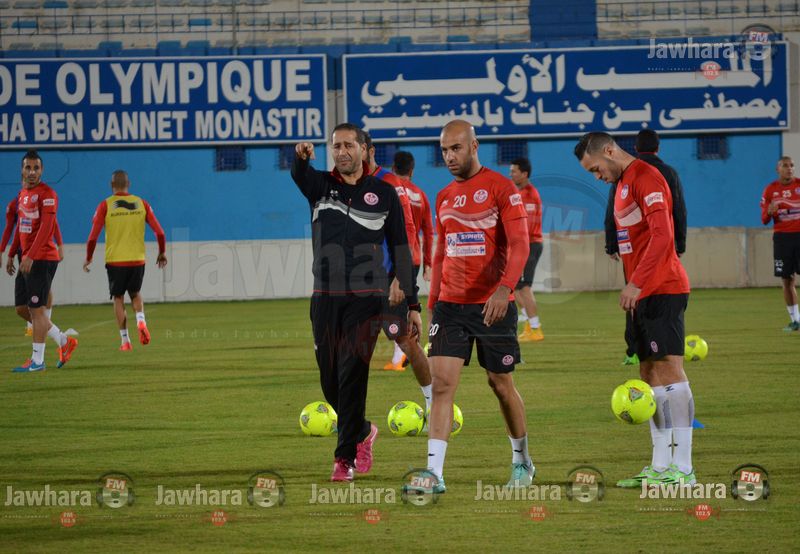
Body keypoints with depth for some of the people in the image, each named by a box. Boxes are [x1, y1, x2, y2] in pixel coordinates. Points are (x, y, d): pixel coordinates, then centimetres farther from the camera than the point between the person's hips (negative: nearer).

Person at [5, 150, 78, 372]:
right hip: (28, 260, 9)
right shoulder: (23, 194, 15)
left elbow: (46, 227, -21)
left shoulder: (46, 194, -12)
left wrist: (30, 256, -27)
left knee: (36, 308, -6)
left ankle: (37, 360, 0)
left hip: (42, 258, -9)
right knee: (22, 308, 9)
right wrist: (11, 254, 21)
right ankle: (64, 341, 19)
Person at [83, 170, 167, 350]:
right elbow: (159, 232, 1)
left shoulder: (105, 205, -3)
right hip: (137, 259, 2)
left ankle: (125, 340, 5)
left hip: (115, 261, -2)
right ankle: (141, 320, -8)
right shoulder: (141, 203, 3)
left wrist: (89, 258, 6)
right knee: (135, 294, 21)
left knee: (118, 298, 10)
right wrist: (162, 253, 15)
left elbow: (93, 236, -7)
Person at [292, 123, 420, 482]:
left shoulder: (384, 193, 5)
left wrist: (412, 303, 3)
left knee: (352, 376, -11)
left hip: (366, 299, -2)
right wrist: (301, 158, -45)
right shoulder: (320, 186, 6)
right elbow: (300, 175, -19)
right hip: (325, 299, 2)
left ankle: (345, 458, -7)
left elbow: (400, 249, 7)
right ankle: (362, 432, 32)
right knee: (330, 382, 6)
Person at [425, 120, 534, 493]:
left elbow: (519, 245, -15)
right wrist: (432, 304, 15)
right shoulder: (444, 198, 13)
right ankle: (434, 473, -16)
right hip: (450, 305, 4)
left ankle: (522, 461, 29)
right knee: (442, 381, -9)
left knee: (500, 383, 8)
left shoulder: (501, 188, -7)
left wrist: (504, 288, -29)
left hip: (493, 305, -4)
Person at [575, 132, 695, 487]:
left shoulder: (646, 178, -11)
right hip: (640, 296, 10)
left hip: (663, 291, -10)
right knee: (650, 373, 9)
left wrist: (636, 283, -25)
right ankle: (660, 467, 11)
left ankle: (683, 469, -13)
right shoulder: (622, 184, 19)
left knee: (669, 368, -11)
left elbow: (662, 236, -22)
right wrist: (633, 288, 17)